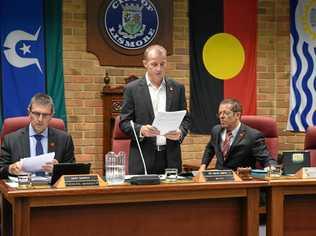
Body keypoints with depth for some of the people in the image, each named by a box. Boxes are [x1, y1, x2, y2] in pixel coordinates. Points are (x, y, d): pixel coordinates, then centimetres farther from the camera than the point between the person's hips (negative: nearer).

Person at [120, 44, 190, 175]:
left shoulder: (177, 88, 9)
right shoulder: (132, 89, 1)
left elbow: (185, 119, 12)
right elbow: (124, 122, 0)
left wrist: (180, 132, -9)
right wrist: (141, 130, -19)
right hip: (143, 158, -2)